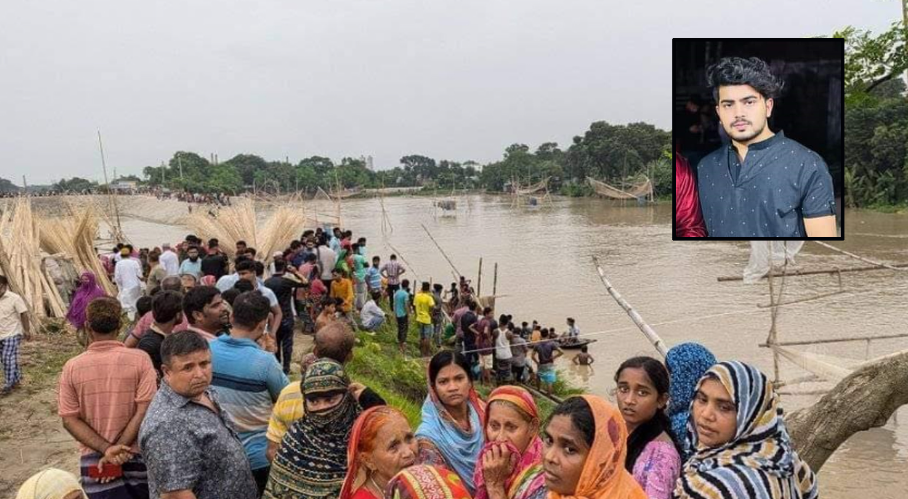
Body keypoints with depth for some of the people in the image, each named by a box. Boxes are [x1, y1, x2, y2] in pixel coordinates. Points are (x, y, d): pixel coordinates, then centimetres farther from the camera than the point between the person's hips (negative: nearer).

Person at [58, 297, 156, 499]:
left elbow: (70, 420, -6)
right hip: (136, 455, -1)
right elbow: (145, 411, -15)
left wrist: (106, 450, -11)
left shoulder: (72, 367, -5)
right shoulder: (139, 359, -11)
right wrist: (117, 448, -12)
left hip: (93, 458, 1)